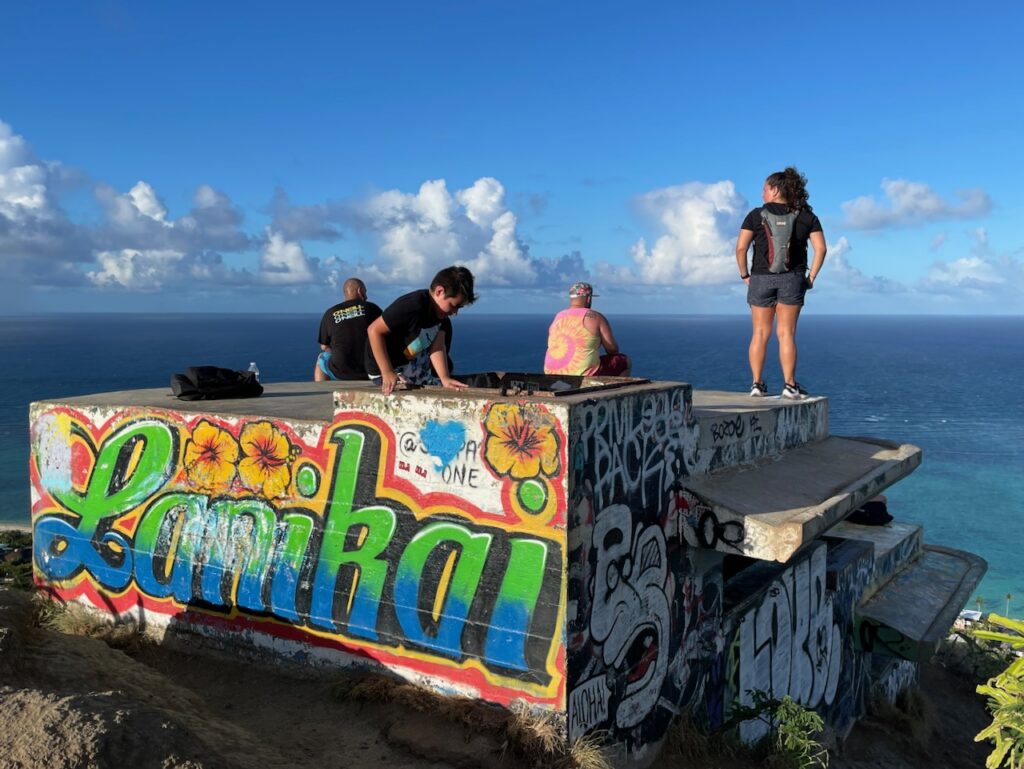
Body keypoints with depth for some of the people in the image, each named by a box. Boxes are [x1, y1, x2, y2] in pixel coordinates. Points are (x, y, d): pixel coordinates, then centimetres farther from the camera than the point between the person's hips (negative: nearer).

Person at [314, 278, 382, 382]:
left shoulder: (330, 314, 1)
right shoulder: (371, 308, -3)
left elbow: (324, 347, 8)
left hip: (342, 372, 1)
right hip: (370, 370, -1)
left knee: (321, 359, 33)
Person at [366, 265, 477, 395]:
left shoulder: (439, 311, -6)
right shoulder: (413, 306, -33)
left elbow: (437, 346, -13)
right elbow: (374, 331, -30)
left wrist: (445, 379, -27)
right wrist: (387, 373, -31)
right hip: (394, 371, -9)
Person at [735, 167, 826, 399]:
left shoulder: (757, 215, 0)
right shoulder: (806, 216, 5)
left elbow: (741, 247, -7)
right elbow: (820, 248, -3)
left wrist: (745, 275, 4)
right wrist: (811, 277, 3)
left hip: (761, 278, 0)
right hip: (792, 279, 1)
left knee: (760, 333, 6)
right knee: (786, 333, 2)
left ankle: (757, 383, 3)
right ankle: (789, 384, -2)